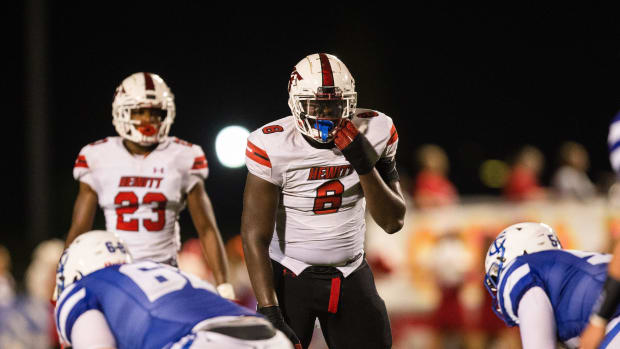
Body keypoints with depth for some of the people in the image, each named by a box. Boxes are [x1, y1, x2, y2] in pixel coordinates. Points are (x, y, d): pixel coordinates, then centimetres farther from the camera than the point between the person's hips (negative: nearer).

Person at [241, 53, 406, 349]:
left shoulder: (374, 133, -7)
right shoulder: (272, 146, -17)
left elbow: (393, 222, -4)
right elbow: (255, 236, -17)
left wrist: (365, 166, -20)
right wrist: (269, 312, -24)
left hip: (351, 276, 3)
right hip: (289, 276, -3)